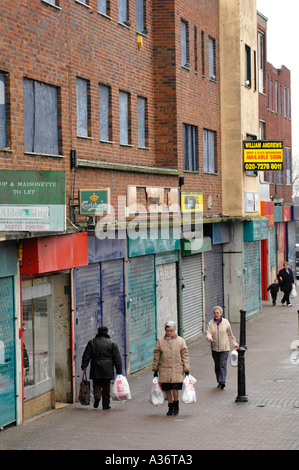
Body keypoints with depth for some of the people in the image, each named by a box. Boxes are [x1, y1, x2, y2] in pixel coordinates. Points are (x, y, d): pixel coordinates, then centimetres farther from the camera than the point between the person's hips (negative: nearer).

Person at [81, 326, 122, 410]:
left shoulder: (92, 342, 4)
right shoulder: (112, 343, 2)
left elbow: (86, 356, 1)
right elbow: (117, 358, 1)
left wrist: (84, 367, 4)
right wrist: (119, 371, 4)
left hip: (96, 370, 0)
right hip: (108, 370, 0)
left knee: (97, 385, 11)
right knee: (106, 388, 6)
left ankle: (97, 396, -17)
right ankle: (106, 405, 8)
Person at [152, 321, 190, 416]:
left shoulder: (181, 341, 1)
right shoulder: (160, 341, 4)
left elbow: (185, 355, 3)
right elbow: (156, 356, 8)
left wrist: (186, 370, -1)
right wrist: (155, 369, 8)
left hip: (177, 369, -2)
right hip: (164, 370, 2)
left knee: (175, 388, -8)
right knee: (167, 389, 5)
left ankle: (176, 406, 14)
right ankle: (170, 407, 20)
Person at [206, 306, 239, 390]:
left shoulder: (226, 322, 0)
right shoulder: (210, 323, 2)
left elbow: (230, 335, 9)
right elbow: (208, 332, -10)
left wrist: (234, 344, 10)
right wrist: (209, 338, -32)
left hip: (224, 348, -2)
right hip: (214, 348, 2)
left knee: (223, 365, -13)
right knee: (217, 365, 9)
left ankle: (222, 381, -20)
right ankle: (219, 381, 20)